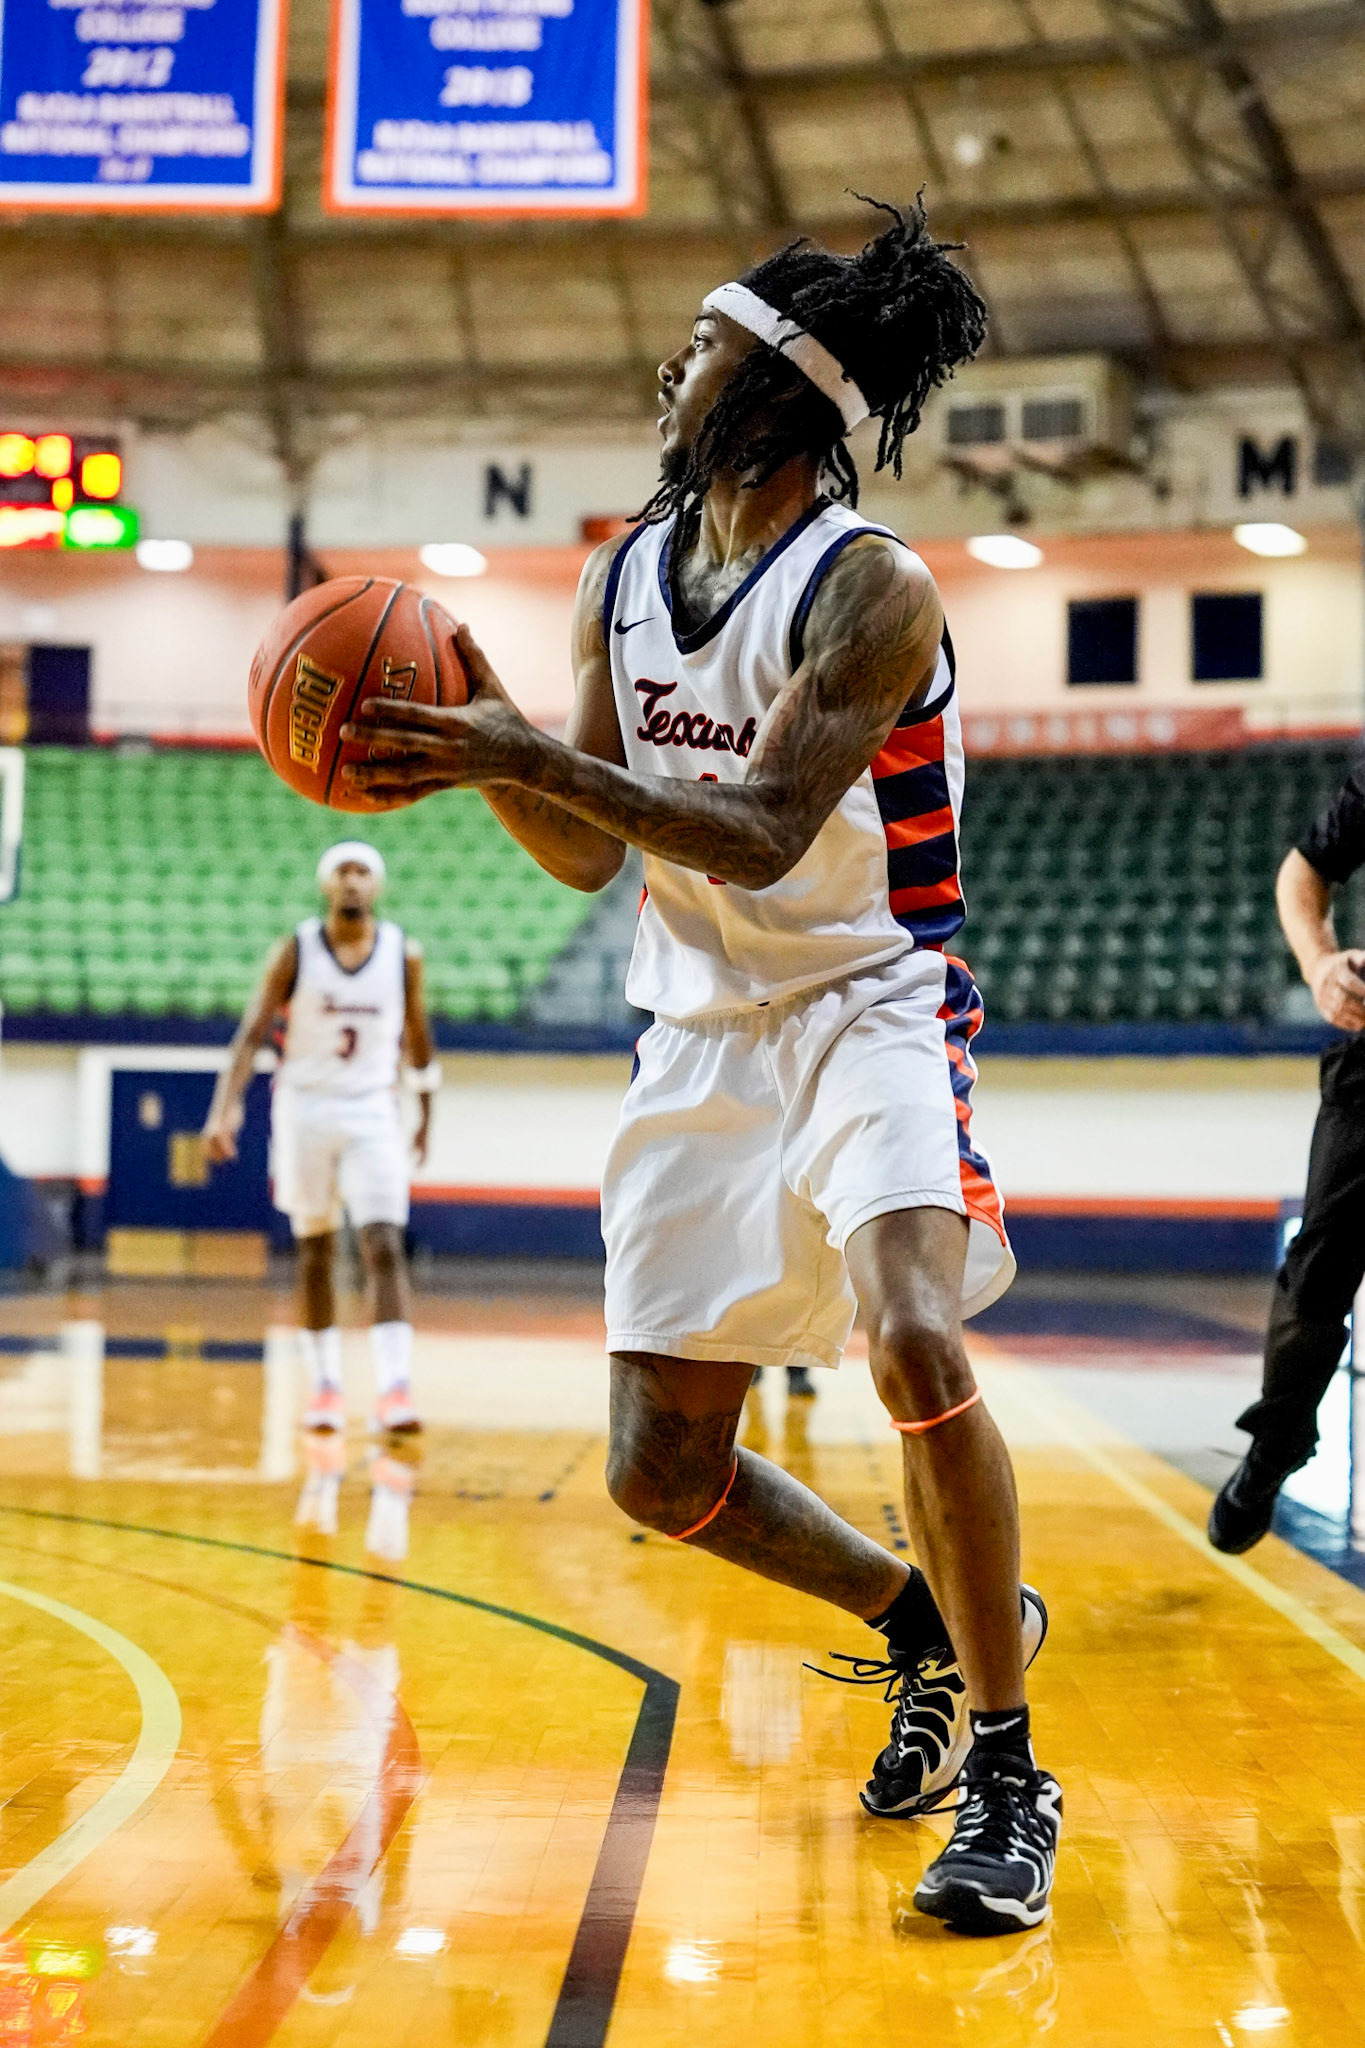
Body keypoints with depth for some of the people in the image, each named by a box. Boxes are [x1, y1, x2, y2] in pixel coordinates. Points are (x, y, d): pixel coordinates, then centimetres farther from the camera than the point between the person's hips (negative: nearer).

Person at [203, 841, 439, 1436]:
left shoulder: (403, 955, -1)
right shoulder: (295, 952, -5)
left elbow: (417, 1038, 12)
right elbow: (251, 1034, -11)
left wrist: (426, 1115, 20)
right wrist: (225, 1106, -24)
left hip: (372, 1113, 0)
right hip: (304, 1108, 0)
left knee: (384, 1247, -14)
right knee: (315, 1251, 8)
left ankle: (395, 1388, -20)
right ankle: (325, 1385, 19)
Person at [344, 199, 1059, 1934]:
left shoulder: (872, 589, -15)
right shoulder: (620, 582, 6)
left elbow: (762, 832, -25)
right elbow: (589, 856, 8)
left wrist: (523, 753, -31)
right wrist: (478, 746, -10)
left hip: (870, 1010, -6)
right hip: (704, 1033, 6)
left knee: (916, 1346, -30)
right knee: (659, 1470, 2)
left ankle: (1003, 1773, -12)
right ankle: (928, 1624, 27)